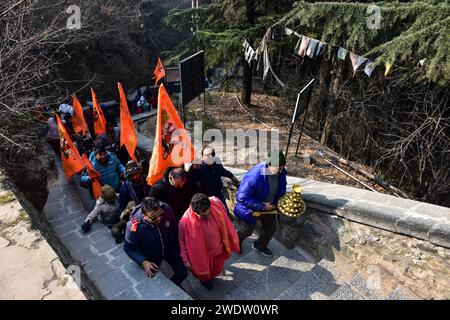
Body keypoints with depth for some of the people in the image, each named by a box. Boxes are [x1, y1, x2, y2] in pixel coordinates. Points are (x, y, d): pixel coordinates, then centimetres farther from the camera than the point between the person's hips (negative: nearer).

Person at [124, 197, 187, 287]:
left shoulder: (166, 209, -31)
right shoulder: (134, 226, -37)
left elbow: (175, 228, -10)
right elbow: (129, 248, -19)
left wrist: (176, 247, 2)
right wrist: (144, 262, -30)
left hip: (170, 249, 2)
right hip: (150, 256, -2)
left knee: (182, 273, 11)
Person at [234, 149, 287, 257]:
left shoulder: (281, 172, -19)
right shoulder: (254, 176, -39)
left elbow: (281, 189, 4)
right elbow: (242, 198, -33)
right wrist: (262, 206, -29)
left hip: (268, 205, 6)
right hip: (249, 206, -5)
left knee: (271, 226, 16)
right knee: (247, 230, 11)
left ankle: (260, 245, 45)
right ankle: (237, 239, 48)